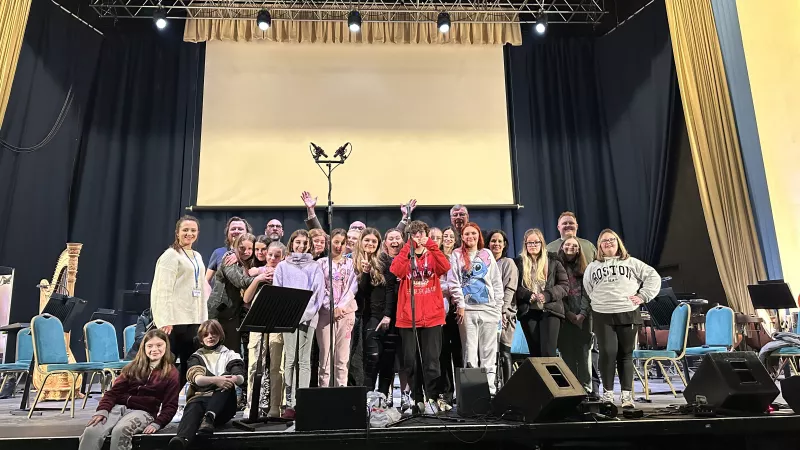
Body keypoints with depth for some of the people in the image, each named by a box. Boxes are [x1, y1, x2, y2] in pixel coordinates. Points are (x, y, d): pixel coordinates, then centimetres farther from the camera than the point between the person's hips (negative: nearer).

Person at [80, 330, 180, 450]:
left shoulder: (171, 374, 5)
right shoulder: (133, 367, 15)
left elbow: (170, 405, 3)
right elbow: (114, 391, 9)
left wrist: (157, 423, -14)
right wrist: (103, 410, -10)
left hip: (143, 412, -3)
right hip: (118, 407, 3)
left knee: (120, 431, -36)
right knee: (91, 431, -27)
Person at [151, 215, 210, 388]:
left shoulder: (197, 257, 18)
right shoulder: (171, 255, -4)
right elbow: (164, 289, -12)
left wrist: (204, 319, 14)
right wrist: (166, 320, -19)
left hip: (194, 318, 7)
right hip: (176, 318, -7)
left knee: (188, 365, 7)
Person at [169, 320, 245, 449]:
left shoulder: (230, 355, 17)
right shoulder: (196, 356, 18)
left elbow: (240, 378, -2)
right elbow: (196, 378, -4)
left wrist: (233, 379, -28)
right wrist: (215, 380, -27)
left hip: (223, 405, 0)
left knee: (227, 381, -30)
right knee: (193, 407, -35)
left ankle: (209, 417, -48)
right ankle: (181, 439, -63)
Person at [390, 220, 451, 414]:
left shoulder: (432, 256, 10)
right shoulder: (405, 256, 8)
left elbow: (445, 267, -12)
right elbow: (396, 271, -15)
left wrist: (431, 246, -18)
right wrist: (408, 247, -17)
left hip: (432, 317, 0)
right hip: (408, 318, 1)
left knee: (431, 360, -2)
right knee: (411, 361, 5)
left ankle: (433, 398, 7)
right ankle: (417, 399, 16)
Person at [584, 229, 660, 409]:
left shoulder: (631, 263, 11)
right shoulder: (592, 267, 14)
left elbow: (653, 277, 11)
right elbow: (586, 289, 21)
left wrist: (643, 296, 3)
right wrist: (596, 301, 10)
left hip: (628, 314, 0)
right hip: (602, 315, 0)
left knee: (626, 354, 4)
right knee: (607, 352, -8)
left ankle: (626, 394, 12)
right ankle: (607, 392, 5)